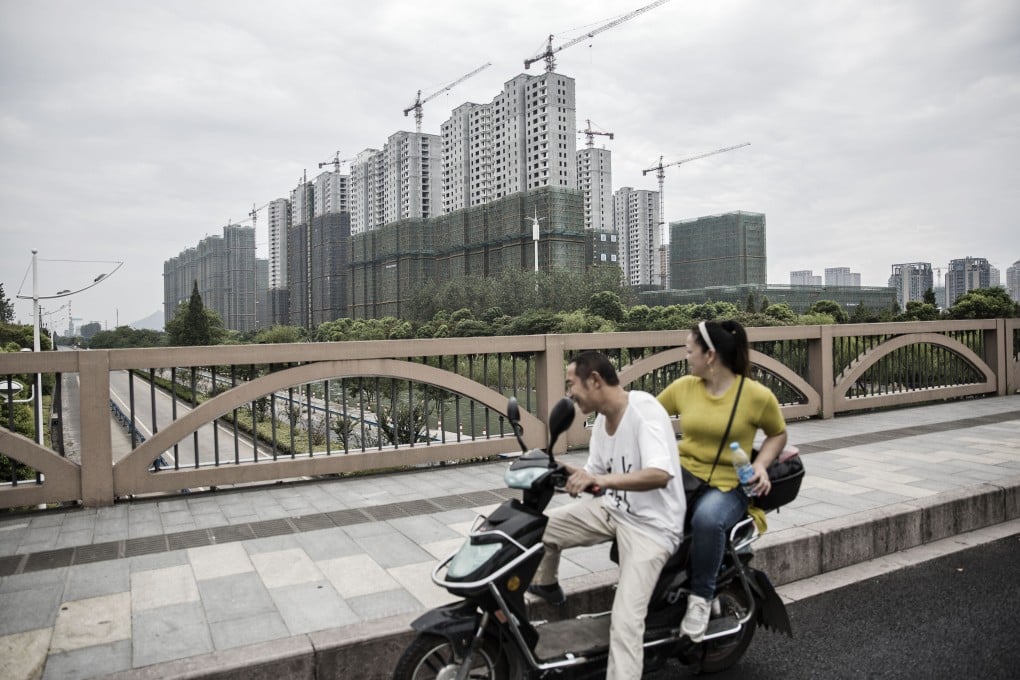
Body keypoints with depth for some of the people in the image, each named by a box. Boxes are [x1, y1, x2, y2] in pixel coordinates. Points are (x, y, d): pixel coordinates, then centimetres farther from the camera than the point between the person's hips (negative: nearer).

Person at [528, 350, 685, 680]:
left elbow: (660, 475, -37)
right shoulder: (602, 420, 4)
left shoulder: (644, 409, -24)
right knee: (544, 526, 6)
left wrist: (601, 479, -46)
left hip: (651, 525, -8)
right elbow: (596, 475, 13)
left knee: (625, 621, -17)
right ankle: (544, 584, 34)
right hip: (614, 508, 8)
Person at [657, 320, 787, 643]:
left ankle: (701, 596, -11)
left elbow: (778, 435, 9)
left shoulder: (757, 395, -6)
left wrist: (760, 465, -7)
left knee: (707, 518, -37)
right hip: (683, 474, 3)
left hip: (728, 484, -3)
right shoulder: (683, 386, 3)